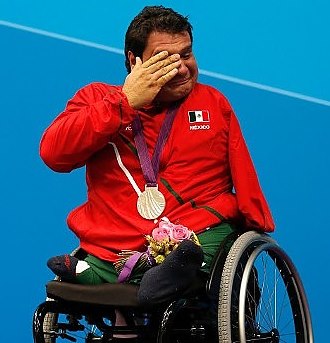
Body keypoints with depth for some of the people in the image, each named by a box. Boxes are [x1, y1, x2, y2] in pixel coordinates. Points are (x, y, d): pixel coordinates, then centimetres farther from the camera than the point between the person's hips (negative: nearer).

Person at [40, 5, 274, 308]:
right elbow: (53, 153, -3)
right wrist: (125, 102, -5)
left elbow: (244, 180, 16)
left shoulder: (214, 102, 18)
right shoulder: (96, 98, 15)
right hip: (110, 248, 0)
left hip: (201, 237, 0)